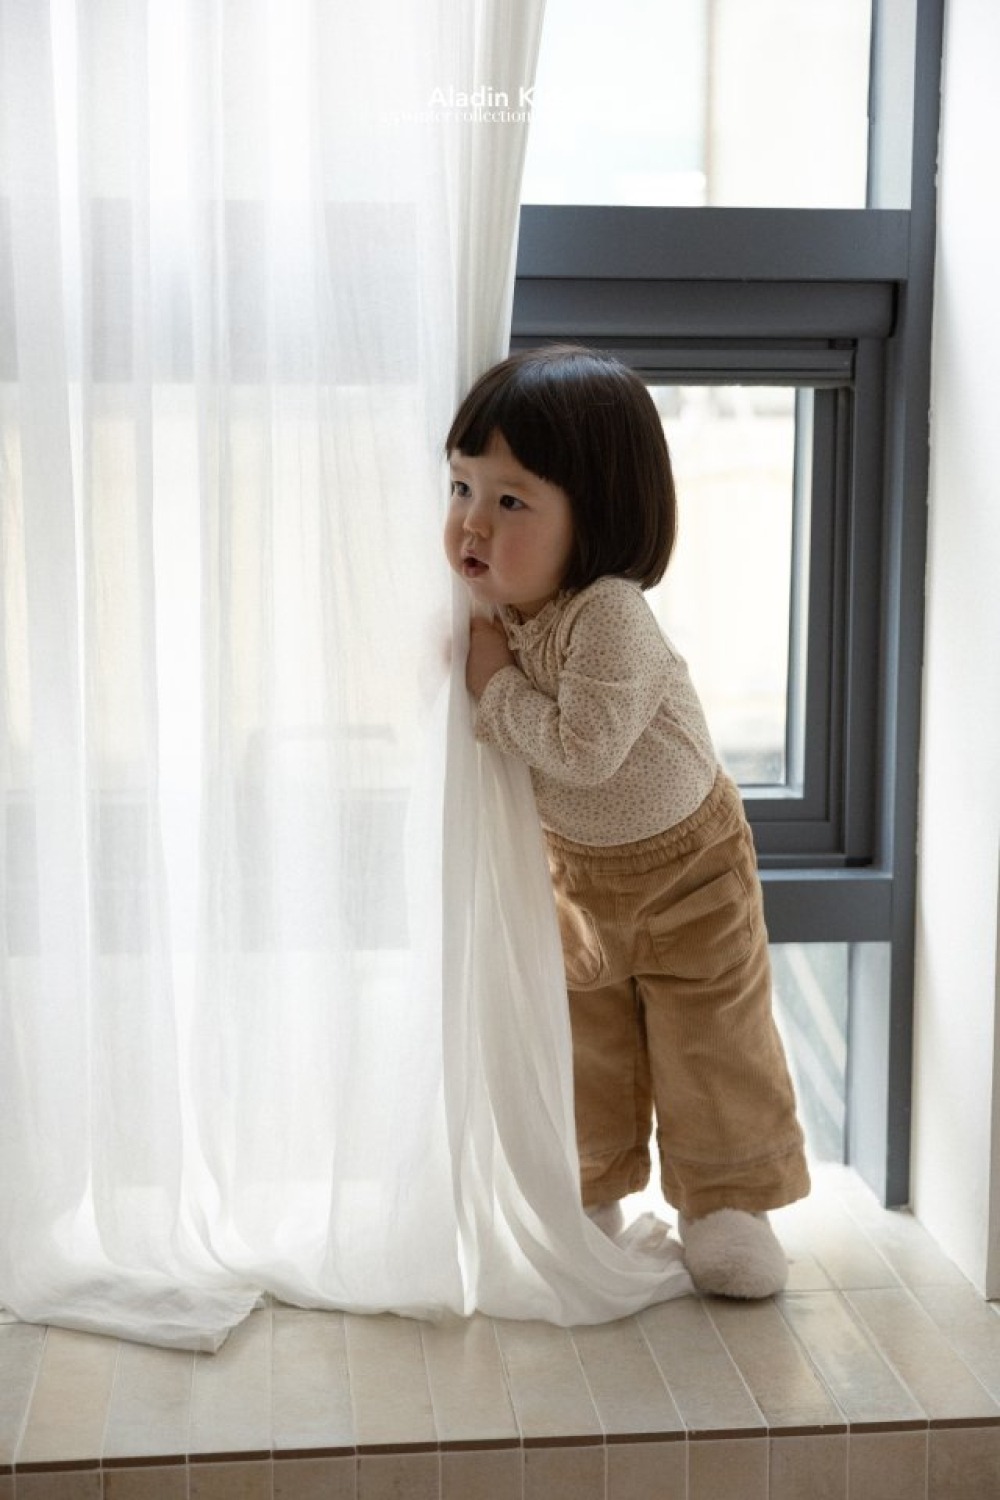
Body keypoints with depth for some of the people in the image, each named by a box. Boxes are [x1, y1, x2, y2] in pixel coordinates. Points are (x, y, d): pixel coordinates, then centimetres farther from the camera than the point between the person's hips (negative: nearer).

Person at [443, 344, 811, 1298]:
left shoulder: (609, 615, -36)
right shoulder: (494, 604, -12)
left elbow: (586, 746, -42)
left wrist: (497, 690, -31)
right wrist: (464, 662, -11)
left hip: (685, 863, -6)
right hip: (575, 863, 7)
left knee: (711, 1040, 4)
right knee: (585, 1039, 17)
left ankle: (727, 1204, 20)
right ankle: (589, 1194, 33)